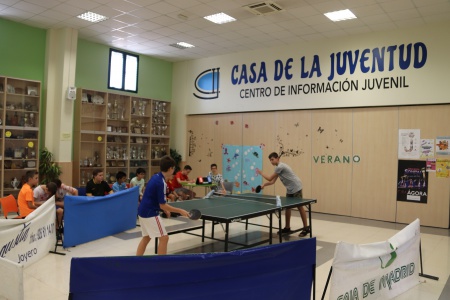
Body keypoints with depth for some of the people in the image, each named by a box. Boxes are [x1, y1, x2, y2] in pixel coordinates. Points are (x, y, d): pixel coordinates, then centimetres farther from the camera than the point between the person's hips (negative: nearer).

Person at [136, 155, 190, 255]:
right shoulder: (161, 182, -21)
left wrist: (165, 210, 18)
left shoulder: (155, 177, 6)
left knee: (146, 238, 20)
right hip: (150, 213, -10)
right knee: (164, 238, -1)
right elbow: (162, 205, -19)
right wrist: (180, 211, -12)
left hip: (143, 211, 10)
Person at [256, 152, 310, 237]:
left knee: (300, 207, -5)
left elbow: (270, 178, -14)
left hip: (296, 188, -10)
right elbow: (272, 181, 13)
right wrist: (263, 185, 0)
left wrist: (261, 173, -1)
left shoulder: (280, 167, -18)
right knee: (287, 207, 10)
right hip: (290, 189, 10)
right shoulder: (278, 167, 12)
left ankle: (306, 228, 1)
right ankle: (287, 227, 18)